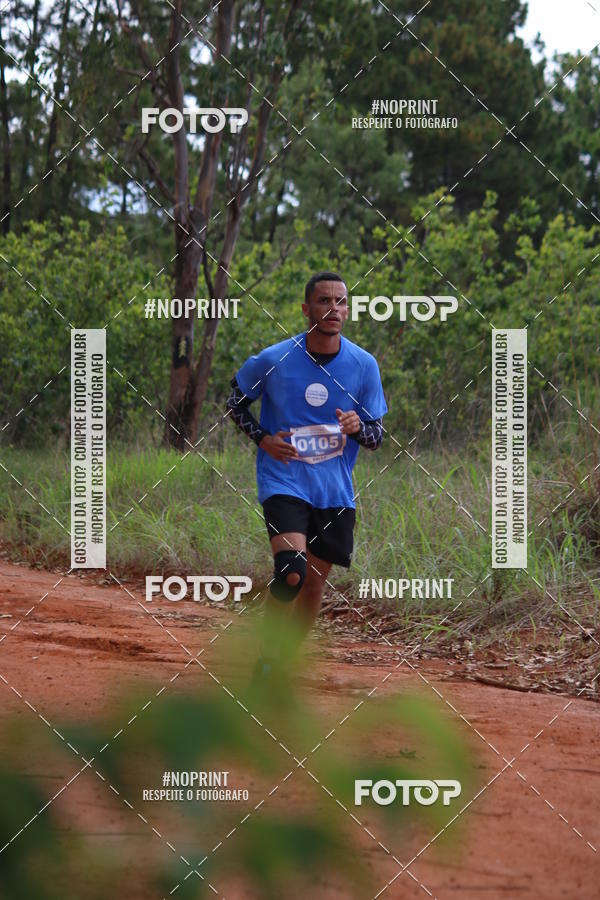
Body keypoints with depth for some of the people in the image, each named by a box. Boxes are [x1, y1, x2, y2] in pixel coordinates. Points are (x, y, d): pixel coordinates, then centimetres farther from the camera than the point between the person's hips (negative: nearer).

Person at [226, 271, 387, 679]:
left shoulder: (364, 365, -1)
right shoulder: (272, 361, -7)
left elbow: (377, 437, 5)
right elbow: (235, 402, 11)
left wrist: (357, 427, -18)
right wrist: (263, 438, -6)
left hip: (335, 489, 3)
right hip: (284, 481, -3)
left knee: (315, 582, 9)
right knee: (291, 572, -23)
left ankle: (284, 664, 28)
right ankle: (267, 659, -5)